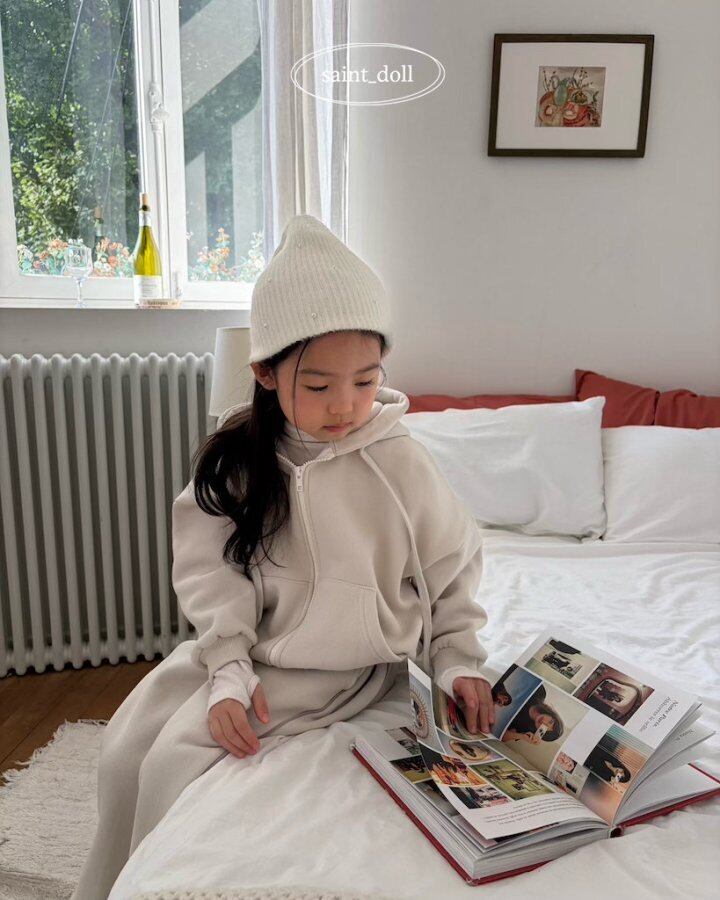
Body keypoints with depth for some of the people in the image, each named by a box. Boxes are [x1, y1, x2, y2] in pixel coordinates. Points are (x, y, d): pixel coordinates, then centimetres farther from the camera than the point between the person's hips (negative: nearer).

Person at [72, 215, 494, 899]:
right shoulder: (235, 460, -9)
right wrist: (230, 670, -16)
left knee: (179, 758, -14)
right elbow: (213, 573, -7)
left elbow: (452, 568, -4)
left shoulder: (400, 464, -17)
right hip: (246, 647, 4)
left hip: (344, 664, -4)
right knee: (123, 748, 1)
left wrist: (459, 661, -11)